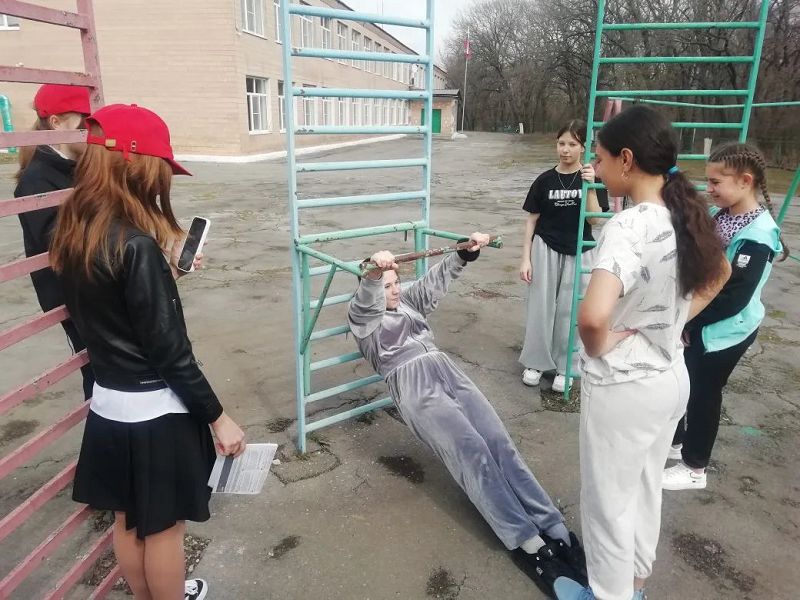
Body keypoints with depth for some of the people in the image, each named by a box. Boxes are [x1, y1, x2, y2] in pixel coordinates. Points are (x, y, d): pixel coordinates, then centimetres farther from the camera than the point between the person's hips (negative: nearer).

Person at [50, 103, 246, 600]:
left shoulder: (74, 235, 0)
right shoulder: (137, 247, -24)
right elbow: (169, 350, -22)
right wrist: (218, 417, -13)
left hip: (109, 405, 8)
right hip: (154, 411, -8)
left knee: (128, 521, 24)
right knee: (164, 527, 14)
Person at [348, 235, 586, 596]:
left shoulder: (409, 303, 30)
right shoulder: (363, 319, 12)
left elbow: (437, 279, 21)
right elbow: (368, 303, -12)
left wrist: (466, 254, 4)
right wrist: (374, 272, -34)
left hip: (448, 370, 6)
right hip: (411, 382, -5)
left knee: (499, 443, -13)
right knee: (472, 451, -23)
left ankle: (554, 531, -19)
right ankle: (527, 543, -24)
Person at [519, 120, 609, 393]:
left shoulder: (592, 177, -4)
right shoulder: (545, 180, -2)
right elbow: (532, 220, 1)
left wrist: (590, 186, -25)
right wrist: (526, 258, -3)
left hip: (578, 252, -1)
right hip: (545, 249, 1)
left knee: (568, 310, 7)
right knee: (540, 306, 5)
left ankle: (564, 366, 21)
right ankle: (535, 362, 21)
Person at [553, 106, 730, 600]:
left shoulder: (628, 227, -28)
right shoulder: (686, 215, -1)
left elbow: (593, 316, -42)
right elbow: (720, 273, 19)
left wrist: (598, 349, -21)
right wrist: (678, 320, 11)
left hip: (623, 388, -8)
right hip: (672, 377, 9)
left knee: (608, 499, 13)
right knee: (646, 486, 26)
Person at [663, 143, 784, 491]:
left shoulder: (757, 235, -24)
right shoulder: (720, 215, 1)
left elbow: (734, 299, -25)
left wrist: (688, 319, -18)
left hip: (726, 331, -7)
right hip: (698, 322, 8)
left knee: (703, 393, 7)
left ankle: (695, 468, 27)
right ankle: (674, 440, 42)